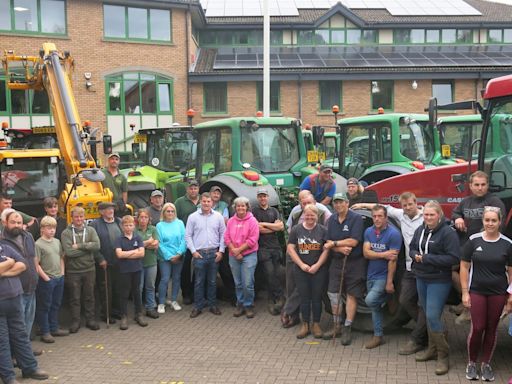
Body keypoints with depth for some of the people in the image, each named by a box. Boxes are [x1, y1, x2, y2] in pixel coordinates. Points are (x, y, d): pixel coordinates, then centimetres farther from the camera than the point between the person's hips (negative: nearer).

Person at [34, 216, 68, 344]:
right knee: (44, 307, 3)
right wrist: (46, 278, -14)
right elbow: (36, 264, -14)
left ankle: (54, 328, 27)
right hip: (46, 280, -7)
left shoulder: (57, 241, 9)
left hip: (59, 278, 7)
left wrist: (62, 273, 8)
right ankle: (45, 332, 11)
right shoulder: (38, 244, -12)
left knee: (56, 305, 16)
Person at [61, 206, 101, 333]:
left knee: (89, 296, 13)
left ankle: (90, 319, 25)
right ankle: (75, 321, 20)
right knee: (74, 298, 8)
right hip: (73, 271, -2)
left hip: (89, 269, 2)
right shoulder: (66, 233, -5)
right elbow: (68, 252, -17)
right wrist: (87, 248, -13)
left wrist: (79, 246, -17)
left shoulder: (90, 230, 2)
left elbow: (97, 245, -13)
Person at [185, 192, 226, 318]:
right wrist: (193, 251, -4)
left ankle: (212, 305, 20)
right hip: (199, 253, -1)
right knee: (199, 282, 4)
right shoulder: (193, 217, 0)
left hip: (214, 253, 1)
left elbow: (223, 234, 7)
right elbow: (188, 235, 2)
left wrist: (221, 251, 0)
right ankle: (198, 307, 13)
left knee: (212, 281, 9)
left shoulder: (218, 216, 3)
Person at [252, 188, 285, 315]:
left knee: (275, 275, 3)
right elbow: (258, 229, -9)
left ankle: (271, 301, 11)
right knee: (270, 274, -12)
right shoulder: (254, 211, 5)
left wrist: (265, 224, -5)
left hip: (276, 247, 4)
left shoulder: (274, 211, 16)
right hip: (263, 248, -4)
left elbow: (281, 226, 2)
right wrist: (274, 227, -2)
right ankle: (280, 298, -3)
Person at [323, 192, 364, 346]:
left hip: (355, 263, -5)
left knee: (352, 295, 0)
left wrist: (334, 243, -9)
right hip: (336, 262, 5)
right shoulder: (331, 220, 7)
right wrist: (340, 248, -18)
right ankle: (337, 326, 20)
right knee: (333, 293, 6)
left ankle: (347, 328, 8)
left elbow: (353, 242, -17)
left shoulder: (356, 218, -10)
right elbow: (328, 243, 2)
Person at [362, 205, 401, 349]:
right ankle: (378, 336, 21)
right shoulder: (369, 231, 5)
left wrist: (389, 282, -18)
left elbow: (393, 260, -16)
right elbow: (366, 252, -5)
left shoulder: (393, 233, -14)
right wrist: (383, 254, -18)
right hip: (371, 275, 6)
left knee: (370, 300, -24)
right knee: (375, 306, 10)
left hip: (383, 276, -6)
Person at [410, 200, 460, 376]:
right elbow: (412, 248, 17)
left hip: (439, 281, -7)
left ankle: (443, 356, 3)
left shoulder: (448, 233, -15)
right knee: (428, 315, 15)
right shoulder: (420, 230, 5)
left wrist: (427, 258, -21)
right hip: (421, 278, 7)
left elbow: (454, 258, -20)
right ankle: (432, 349, 29)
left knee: (433, 316, -10)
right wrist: (415, 255, -7)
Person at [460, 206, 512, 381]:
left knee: (491, 328, 9)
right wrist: (465, 292, -4)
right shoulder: (473, 240, -4)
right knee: (477, 328, -2)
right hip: (477, 291, -1)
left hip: (498, 293, 1)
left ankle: (486, 364, 24)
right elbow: (464, 267, -1)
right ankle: (471, 363, 17)